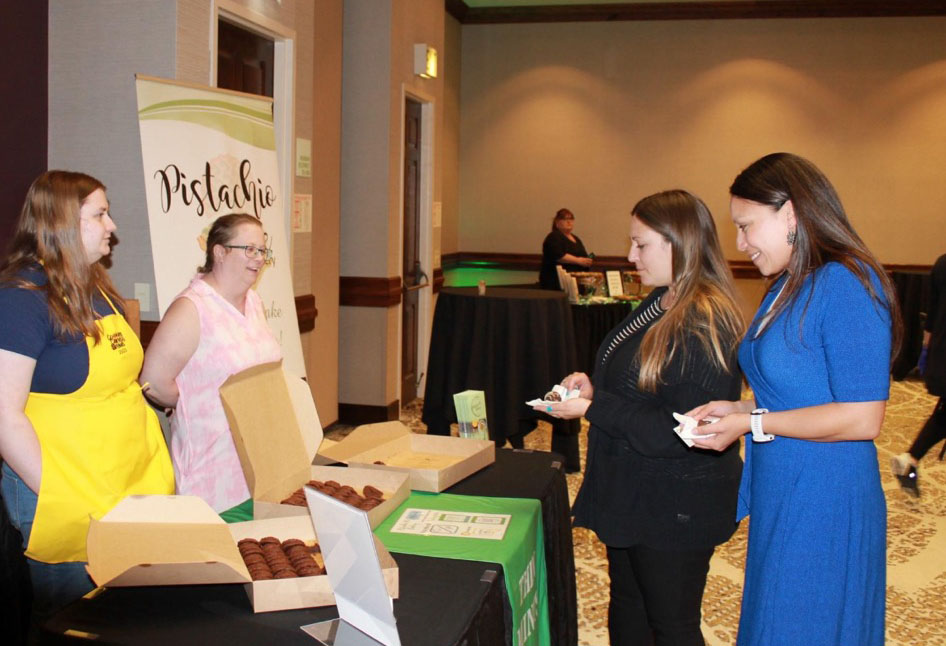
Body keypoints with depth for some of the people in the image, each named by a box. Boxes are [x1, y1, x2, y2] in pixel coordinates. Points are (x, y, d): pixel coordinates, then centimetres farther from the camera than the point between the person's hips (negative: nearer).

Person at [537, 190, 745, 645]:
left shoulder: (705, 326, -24)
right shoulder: (659, 304, 5)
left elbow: (679, 434, -27)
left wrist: (592, 408, -24)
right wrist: (592, 385, -1)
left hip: (675, 509, -9)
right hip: (631, 494, 9)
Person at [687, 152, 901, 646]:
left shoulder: (847, 284, -19)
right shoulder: (787, 287, 11)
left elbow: (861, 418, -23)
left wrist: (753, 423, -17)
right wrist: (739, 409, 3)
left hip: (823, 504, -9)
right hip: (778, 495, 9)